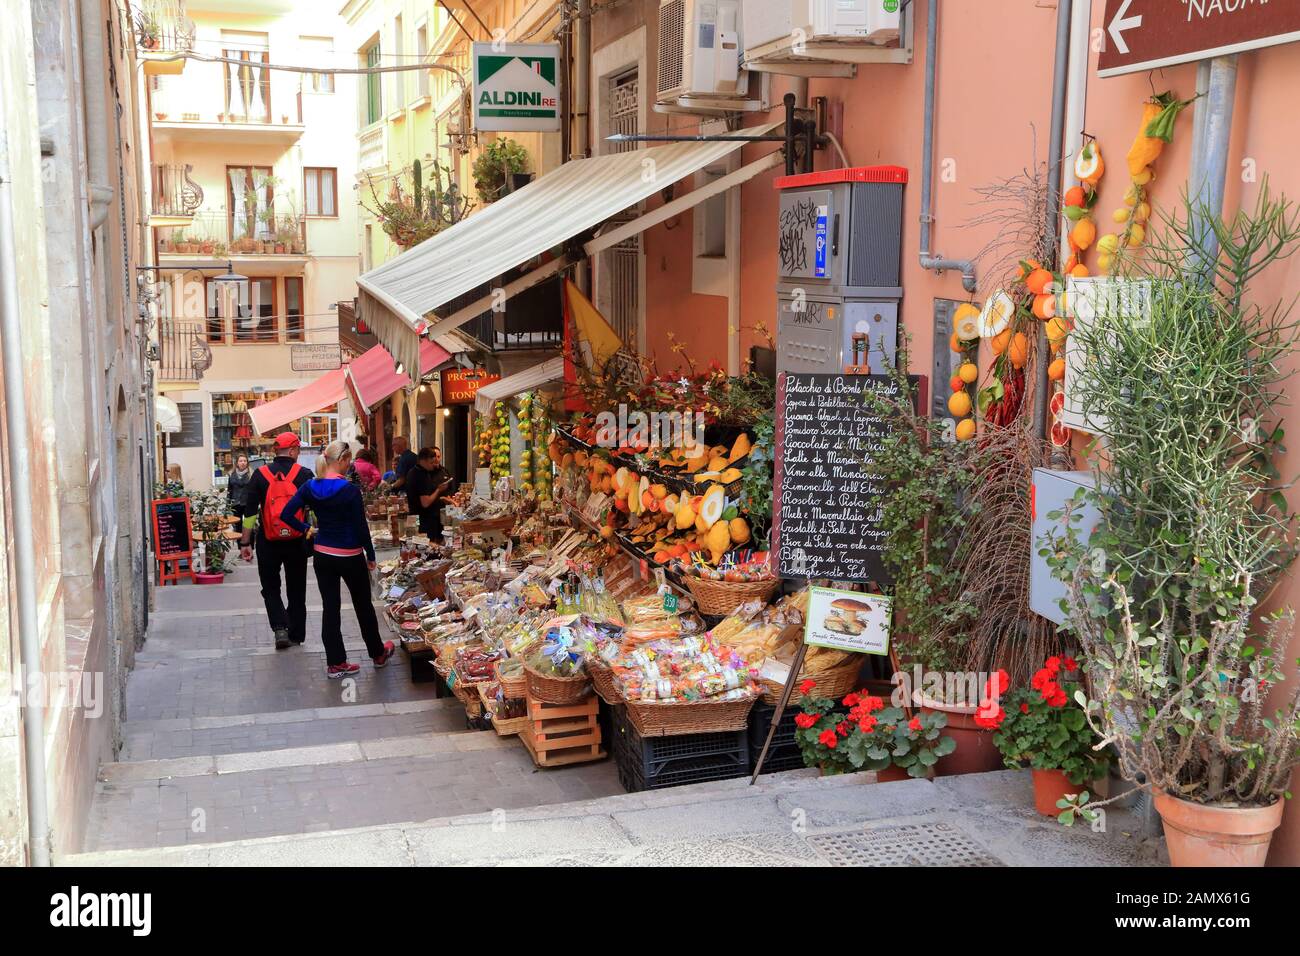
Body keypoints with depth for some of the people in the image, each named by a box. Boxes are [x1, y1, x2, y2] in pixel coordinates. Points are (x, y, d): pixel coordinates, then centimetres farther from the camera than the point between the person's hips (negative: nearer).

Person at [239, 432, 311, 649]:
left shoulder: (260, 475, -2)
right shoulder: (304, 475, -4)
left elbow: (250, 512, -2)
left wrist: (245, 543, 2)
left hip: (269, 542, 0)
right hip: (297, 541, 0)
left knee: (270, 588, 13)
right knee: (296, 589, 14)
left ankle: (280, 627, -5)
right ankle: (296, 633, 20)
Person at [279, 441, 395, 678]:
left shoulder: (311, 487, -3)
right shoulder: (350, 490, -18)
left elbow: (286, 514, -3)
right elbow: (361, 526, -14)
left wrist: (307, 529, 6)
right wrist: (371, 556, -3)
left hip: (322, 554, 4)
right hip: (350, 556, -4)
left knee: (330, 607, 10)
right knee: (363, 605, 13)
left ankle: (335, 663, 13)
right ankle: (378, 655, 29)